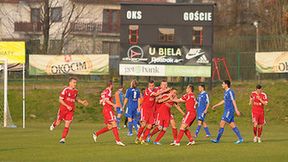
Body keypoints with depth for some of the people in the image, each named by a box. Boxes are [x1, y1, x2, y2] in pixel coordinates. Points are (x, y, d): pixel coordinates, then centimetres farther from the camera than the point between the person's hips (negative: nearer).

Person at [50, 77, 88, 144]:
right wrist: (67, 106, -20)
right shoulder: (65, 90, -12)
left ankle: (63, 138, -1)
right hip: (63, 109, -3)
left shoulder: (76, 91, 6)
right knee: (58, 123, 9)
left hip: (71, 111, 3)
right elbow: (60, 100, -13)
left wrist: (82, 102, 10)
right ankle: (54, 124, 45)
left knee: (67, 125, -6)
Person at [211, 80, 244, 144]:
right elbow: (224, 101, 30)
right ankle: (240, 139, 7)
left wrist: (236, 110, -22)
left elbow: (233, 101, -17)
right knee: (232, 125, 7)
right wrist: (216, 106, 35)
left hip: (229, 111, -10)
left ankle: (217, 139, -7)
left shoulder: (230, 92, -12)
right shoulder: (226, 92, 17)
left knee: (222, 124, -9)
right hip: (227, 111, 10)